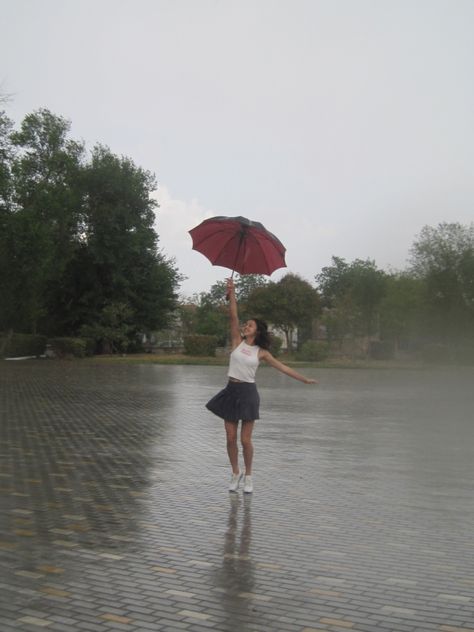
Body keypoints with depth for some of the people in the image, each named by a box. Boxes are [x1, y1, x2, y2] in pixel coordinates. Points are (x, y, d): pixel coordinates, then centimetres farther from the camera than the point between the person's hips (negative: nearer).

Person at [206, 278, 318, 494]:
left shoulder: (261, 352, 4)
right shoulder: (237, 342, 4)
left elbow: (282, 367, 9)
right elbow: (233, 317, -6)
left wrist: (304, 379, 10)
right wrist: (232, 293, -15)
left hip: (248, 393, -1)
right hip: (231, 391, 1)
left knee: (245, 440, -1)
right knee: (231, 438, 4)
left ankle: (248, 476, 18)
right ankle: (235, 474, 23)